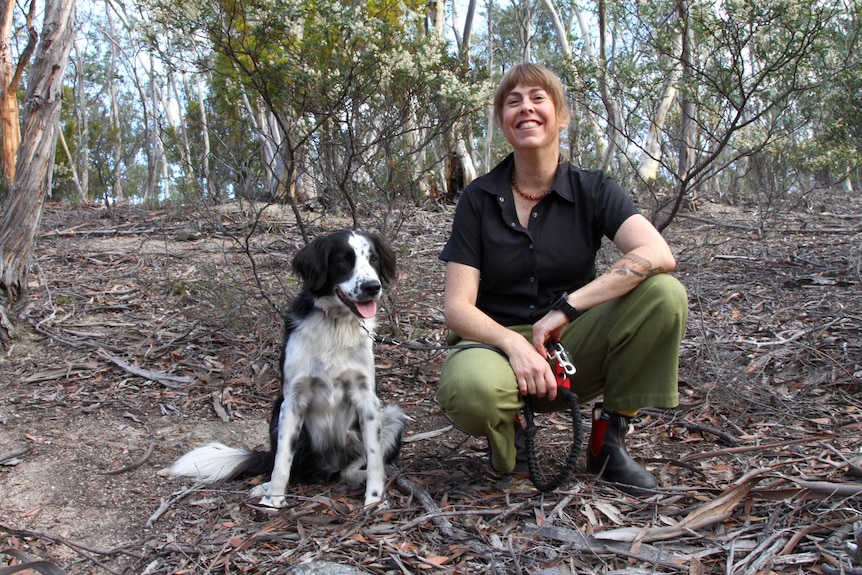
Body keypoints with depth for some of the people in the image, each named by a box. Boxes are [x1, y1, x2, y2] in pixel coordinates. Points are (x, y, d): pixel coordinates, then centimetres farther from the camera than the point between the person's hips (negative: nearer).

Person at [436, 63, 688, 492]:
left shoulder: (592, 190, -2)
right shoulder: (479, 198, -3)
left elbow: (657, 255, -21)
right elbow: (457, 306, -9)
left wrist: (564, 308, -27)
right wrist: (514, 344, -28)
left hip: (572, 347, 2)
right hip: (498, 340, -2)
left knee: (664, 293, -24)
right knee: (471, 388, -39)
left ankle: (608, 439, -7)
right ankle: (508, 431, 1)